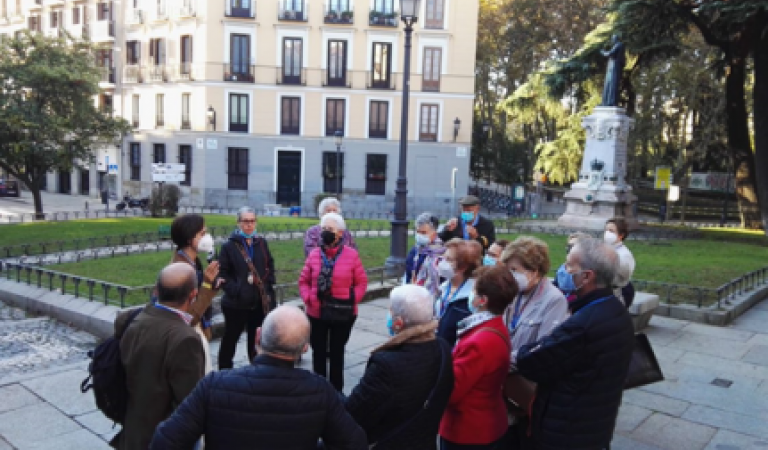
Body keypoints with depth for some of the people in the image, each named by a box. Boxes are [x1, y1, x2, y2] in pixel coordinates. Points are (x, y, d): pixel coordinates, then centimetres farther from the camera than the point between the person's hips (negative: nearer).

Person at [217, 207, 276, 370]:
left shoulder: (262, 243, 7)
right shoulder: (229, 246, -5)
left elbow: (270, 267, 13)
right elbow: (222, 273, -7)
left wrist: (268, 286, 0)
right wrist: (235, 290, -19)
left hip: (260, 302, 4)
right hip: (236, 303, -3)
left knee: (256, 341, 16)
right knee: (230, 340, 8)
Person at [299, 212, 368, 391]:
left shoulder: (352, 254, -8)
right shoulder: (314, 254, -2)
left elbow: (362, 282, -2)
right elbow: (303, 281, 6)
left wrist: (352, 299, -14)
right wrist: (308, 298, -9)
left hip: (343, 314, -2)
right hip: (316, 313, 2)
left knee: (337, 352, 14)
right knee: (318, 352, 13)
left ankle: (336, 390, 28)